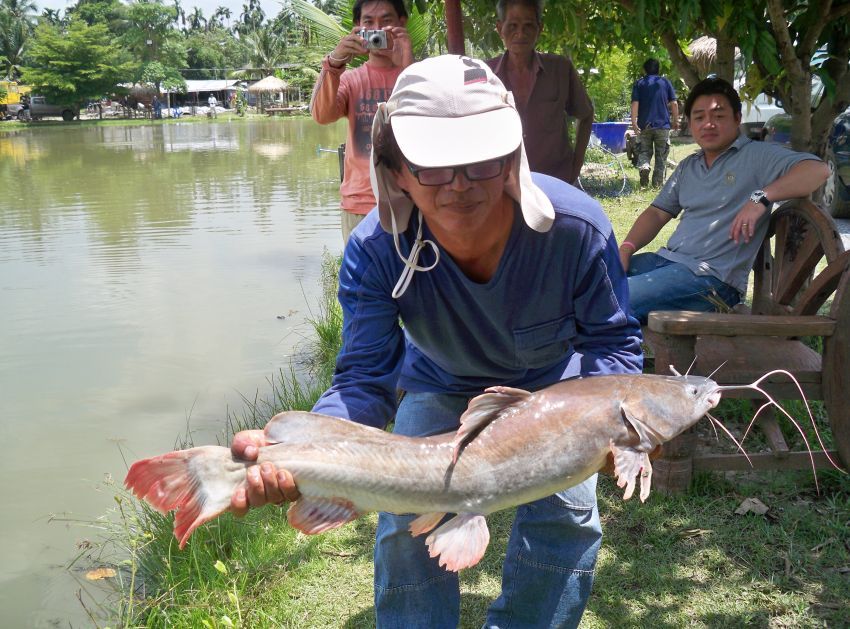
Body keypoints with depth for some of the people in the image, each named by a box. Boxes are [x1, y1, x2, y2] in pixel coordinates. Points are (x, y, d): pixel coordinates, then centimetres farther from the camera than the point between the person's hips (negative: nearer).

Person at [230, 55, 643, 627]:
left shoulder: (577, 226, -35)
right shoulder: (375, 249, -34)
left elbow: (612, 340, -21)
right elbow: (365, 378, -35)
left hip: (552, 385, 0)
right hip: (443, 389, 0)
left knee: (567, 517, -11)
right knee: (407, 528, -11)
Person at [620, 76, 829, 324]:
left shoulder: (757, 155, -1)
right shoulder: (688, 166, 22)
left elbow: (818, 170, -13)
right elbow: (657, 213, 20)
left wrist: (761, 197, -26)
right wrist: (626, 248, 1)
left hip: (712, 277, -7)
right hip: (666, 259, 8)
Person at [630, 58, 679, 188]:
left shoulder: (639, 83, 5)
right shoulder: (665, 82, 8)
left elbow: (635, 103, -6)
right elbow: (674, 103, 4)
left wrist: (634, 122, -9)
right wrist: (676, 121, 12)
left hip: (644, 125, 0)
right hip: (663, 124, 0)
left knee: (644, 152, 8)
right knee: (661, 155, 7)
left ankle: (643, 167, -22)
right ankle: (657, 183, 5)